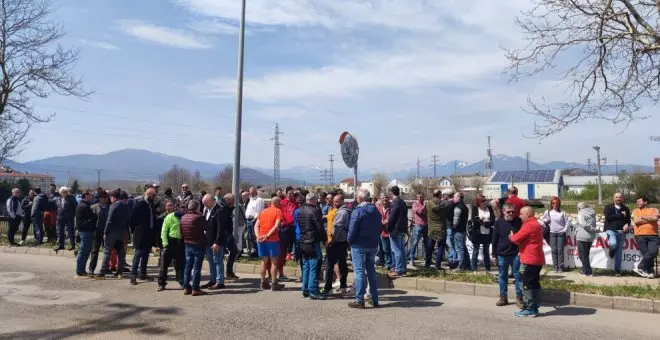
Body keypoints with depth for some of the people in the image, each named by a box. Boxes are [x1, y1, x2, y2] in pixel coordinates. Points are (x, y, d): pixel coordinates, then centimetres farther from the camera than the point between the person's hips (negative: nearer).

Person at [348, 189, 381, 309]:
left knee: (359, 272, -1)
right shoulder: (376, 211, 7)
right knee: (371, 271, 14)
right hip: (373, 245, 7)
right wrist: (375, 239, 16)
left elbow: (352, 229, -17)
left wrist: (350, 241, -2)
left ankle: (359, 300, 1)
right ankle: (374, 299, 18)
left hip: (359, 246, -6)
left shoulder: (357, 211, -15)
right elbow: (379, 228, 11)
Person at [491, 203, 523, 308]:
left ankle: (519, 298, 13)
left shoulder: (519, 221, -2)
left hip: (516, 253, -1)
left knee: (517, 275, 3)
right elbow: (494, 238, 2)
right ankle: (503, 297, 21)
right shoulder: (499, 222, -2)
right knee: (502, 276, 10)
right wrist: (494, 253, 1)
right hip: (502, 254, 1)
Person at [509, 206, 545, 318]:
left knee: (527, 285, -4)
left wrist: (511, 235, 3)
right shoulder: (536, 224, 17)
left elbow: (516, 238, -17)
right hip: (537, 260, 10)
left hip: (529, 260, -10)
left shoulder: (529, 225, -17)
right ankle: (534, 308, 19)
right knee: (534, 284, 13)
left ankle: (529, 309, -1)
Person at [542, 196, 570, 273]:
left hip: (561, 233, -1)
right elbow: (544, 221, 12)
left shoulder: (562, 212, -2)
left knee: (560, 250, -2)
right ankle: (555, 267, 7)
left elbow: (568, 222, 3)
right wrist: (548, 227, 0)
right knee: (554, 250, 2)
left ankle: (561, 267, 4)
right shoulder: (548, 212, 1)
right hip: (552, 233, 2)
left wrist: (565, 230, -3)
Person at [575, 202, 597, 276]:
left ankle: (587, 272, 1)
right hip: (591, 237, 7)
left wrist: (594, 229, -13)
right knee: (586, 254, 17)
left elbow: (584, 225, -18)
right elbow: (594, 225, 7)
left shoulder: (581, 213, -6)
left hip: (582, 237, -7)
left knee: (583, 255, 1)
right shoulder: (592, 215, 14)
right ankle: (585, 271, 20)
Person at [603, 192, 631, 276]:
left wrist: (627, 224, -8)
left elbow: (629, 219, 15)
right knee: (613, 243, -31)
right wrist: (621, 215, -8)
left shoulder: (626, 209, 17)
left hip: (621, 231, 3)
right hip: (611, 229, -3)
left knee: (619, 252, 2)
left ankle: (617, 270, 9)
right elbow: (608, 217, -11)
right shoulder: (608, 207, 5)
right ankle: (612, 251, 8)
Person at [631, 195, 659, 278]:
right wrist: (650, 219, -1)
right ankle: (650, 272, 3)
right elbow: (636, 221, -3)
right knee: (646, 254, -6)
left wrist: (642, 217, -3)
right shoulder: (635, 211, 14)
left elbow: (655, 218, -8)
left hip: (653, 235, 0)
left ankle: (640, 268, -4)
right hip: (640, 235, 0)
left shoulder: (654, 210, 14)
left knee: (653, 252, -16)